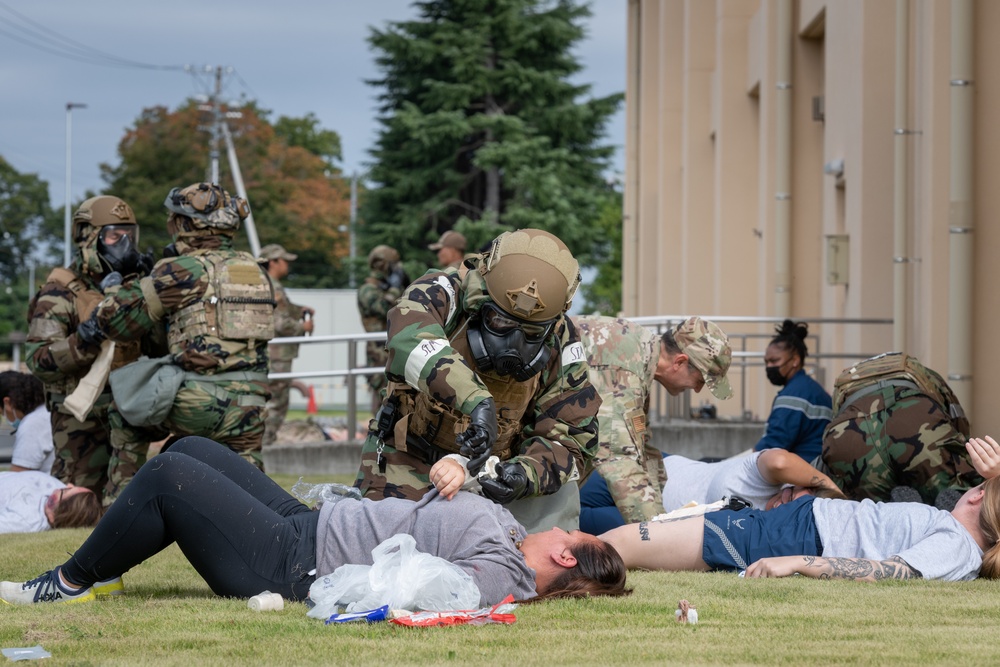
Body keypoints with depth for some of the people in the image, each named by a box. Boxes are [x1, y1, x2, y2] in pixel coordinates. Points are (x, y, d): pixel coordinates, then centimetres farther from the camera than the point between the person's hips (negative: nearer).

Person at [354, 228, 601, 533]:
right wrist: (476, 402, -61)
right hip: (411, 461, -2)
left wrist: (527, 475, -34)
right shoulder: (444, 294, -23)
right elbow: (410, 338, -47)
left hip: (493, 468, 3)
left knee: (559, 494, -16)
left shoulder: (559, 343, -13)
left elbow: (571, 437, -11)